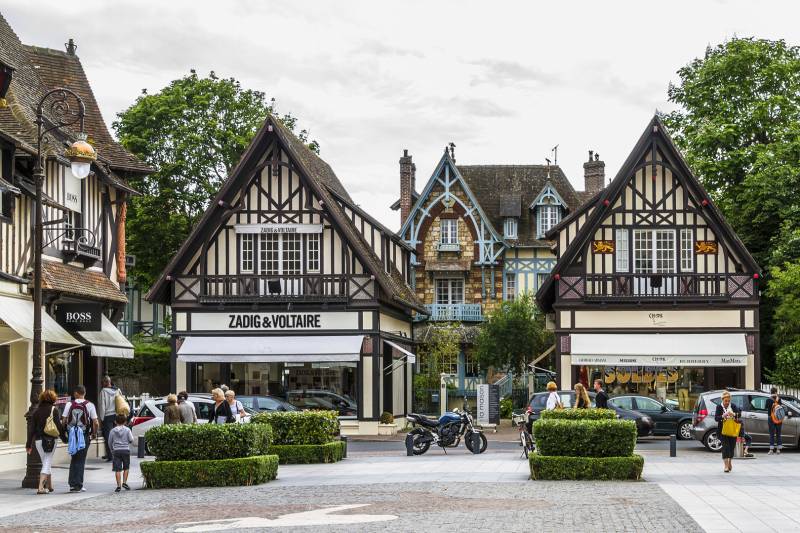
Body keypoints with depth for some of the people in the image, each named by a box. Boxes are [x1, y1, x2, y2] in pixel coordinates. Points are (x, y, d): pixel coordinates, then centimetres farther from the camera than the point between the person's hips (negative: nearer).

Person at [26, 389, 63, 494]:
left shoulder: (37, 410, 6)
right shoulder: (54, 409, -6)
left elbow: (31, 428, 6)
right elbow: (58, 426, -11)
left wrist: (29, 444, 9)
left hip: (38, 441, 4)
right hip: (50, 440, -4)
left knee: (46, 463, 19)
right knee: (47, 464, -3)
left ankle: (49, 486, 28)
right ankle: (41, 487, -16)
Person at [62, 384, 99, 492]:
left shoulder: (69, 405, -1)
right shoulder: (90, 405, -4)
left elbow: (64, 421, -2)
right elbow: (95, 423, -7)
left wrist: (65, 432, 14)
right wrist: (94, 433, 9)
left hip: (72, 434, 2)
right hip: (84, 435, -2)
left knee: (74, 459, 14)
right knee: (80, 460, 5)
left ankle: (73, 484, 11)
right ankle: (78, 485, 5)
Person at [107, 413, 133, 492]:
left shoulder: (112, 431, 5)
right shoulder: (127, 430, 1)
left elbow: (110, 442, 9)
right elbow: (131, 440, -3)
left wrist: (112, 450, 24)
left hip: (116, 450, 0)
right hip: (126, 450, 0)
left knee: (117, 469, -1)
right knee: (126, 468, 14)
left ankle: (119, 485, -5)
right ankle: (124, 482, 6)